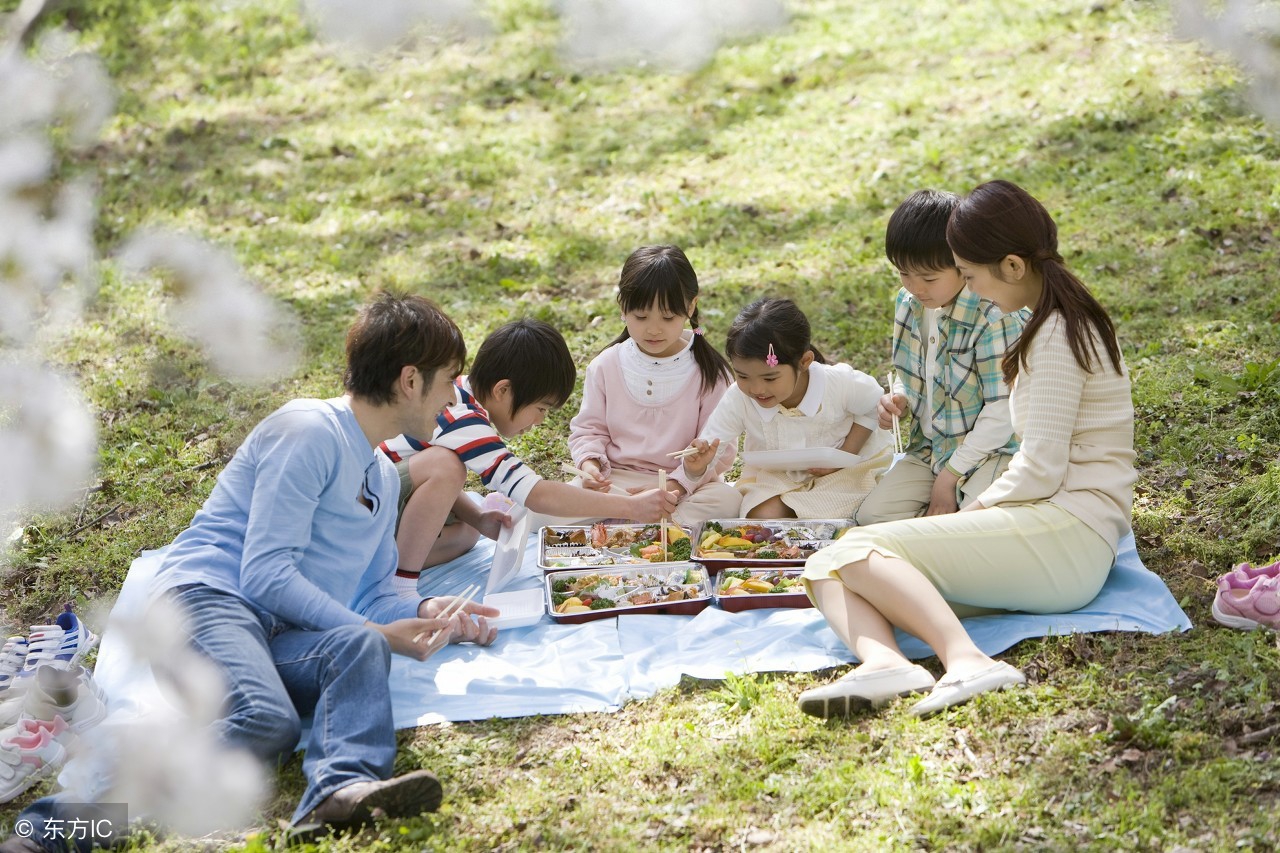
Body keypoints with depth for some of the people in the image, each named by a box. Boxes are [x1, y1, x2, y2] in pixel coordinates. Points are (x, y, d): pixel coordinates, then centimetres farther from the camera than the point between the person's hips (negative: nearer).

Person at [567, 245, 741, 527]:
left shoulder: (708, 371, -3)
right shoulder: (606, 366, 3)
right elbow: (588, 429, 9)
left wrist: (677, 484, -22)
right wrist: (589, 463, -14)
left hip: (685, 485, -1)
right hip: (615, 480, 1)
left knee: (728, 500, -33)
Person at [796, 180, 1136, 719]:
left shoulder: (1056, 335, -11)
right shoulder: (1063, 322, 21)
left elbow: (1040, 472, -16)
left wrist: (975, 509, 0)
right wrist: (977, 515, 10)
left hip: (1067, 534, -10)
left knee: (860, 551, -20)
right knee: (825, 567, -6)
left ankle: (966, 660, -39)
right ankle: (881, 660, -36)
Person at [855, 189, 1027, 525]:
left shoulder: (995, 317, -23)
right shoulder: (908, 303, 1)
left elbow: (1003, 410, -20)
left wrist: (951, 473, -16)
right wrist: (897, 397, -6)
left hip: (991, 449, -7)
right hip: (930, 446, 7)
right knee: (871, 516, -9)